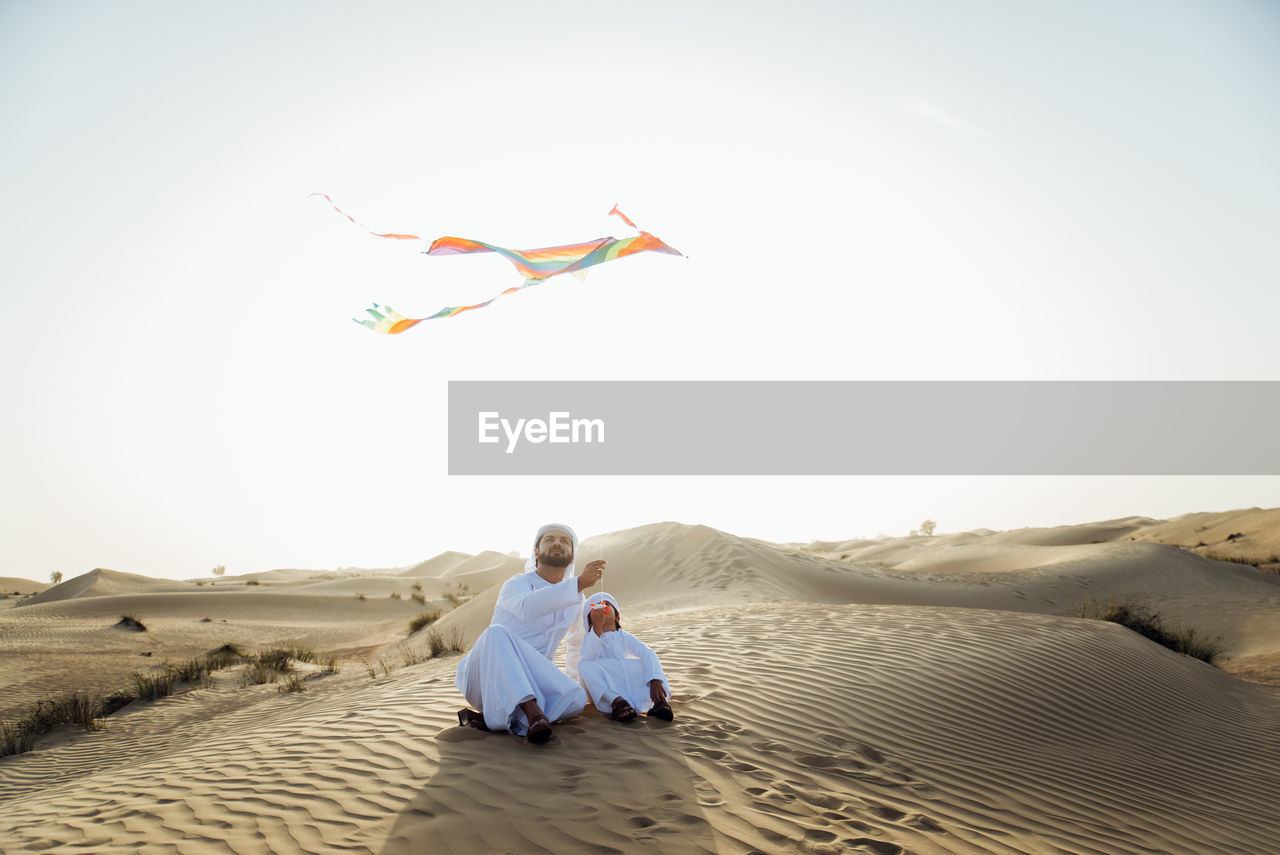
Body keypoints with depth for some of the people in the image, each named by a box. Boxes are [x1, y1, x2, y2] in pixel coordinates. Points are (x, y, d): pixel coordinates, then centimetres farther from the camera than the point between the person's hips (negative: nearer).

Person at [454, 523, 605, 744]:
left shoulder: (575, 598, 13)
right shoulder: (516, 584, -8)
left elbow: (578, 637, 34)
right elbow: (528, 607, -34)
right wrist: (580, 583, -43)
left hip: (527, 681, 5)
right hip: (484, 675, -5)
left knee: (575, 699, -26)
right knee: (498, 633, -36)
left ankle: (489, 719, -23)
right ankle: (532, 712, -44)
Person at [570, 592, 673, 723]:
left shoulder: (626, 637, 8)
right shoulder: (589, 637, 3)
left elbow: (648, 654, -10)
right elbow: (588, 657, -22)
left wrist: (655, 681, -31)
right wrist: (597, 627, -34)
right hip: (603, 690, -2)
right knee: (584, 665, -26)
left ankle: (659, 699, -35)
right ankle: (616, 701, -40)